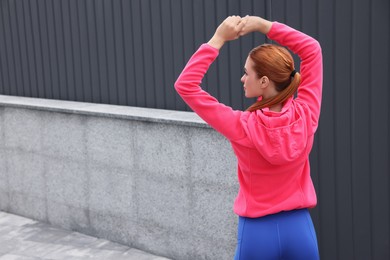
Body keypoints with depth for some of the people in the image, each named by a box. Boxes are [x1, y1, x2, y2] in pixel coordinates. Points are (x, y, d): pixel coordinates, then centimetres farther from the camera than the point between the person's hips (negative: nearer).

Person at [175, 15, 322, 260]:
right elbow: (312, 48, 0)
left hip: (257, 232, -2)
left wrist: (218, 38, -13)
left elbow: (185, 85, -13)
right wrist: (264, 25, -7)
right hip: (300, 229, 3)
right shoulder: (305, 116, -12)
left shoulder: (243, 127, -20)